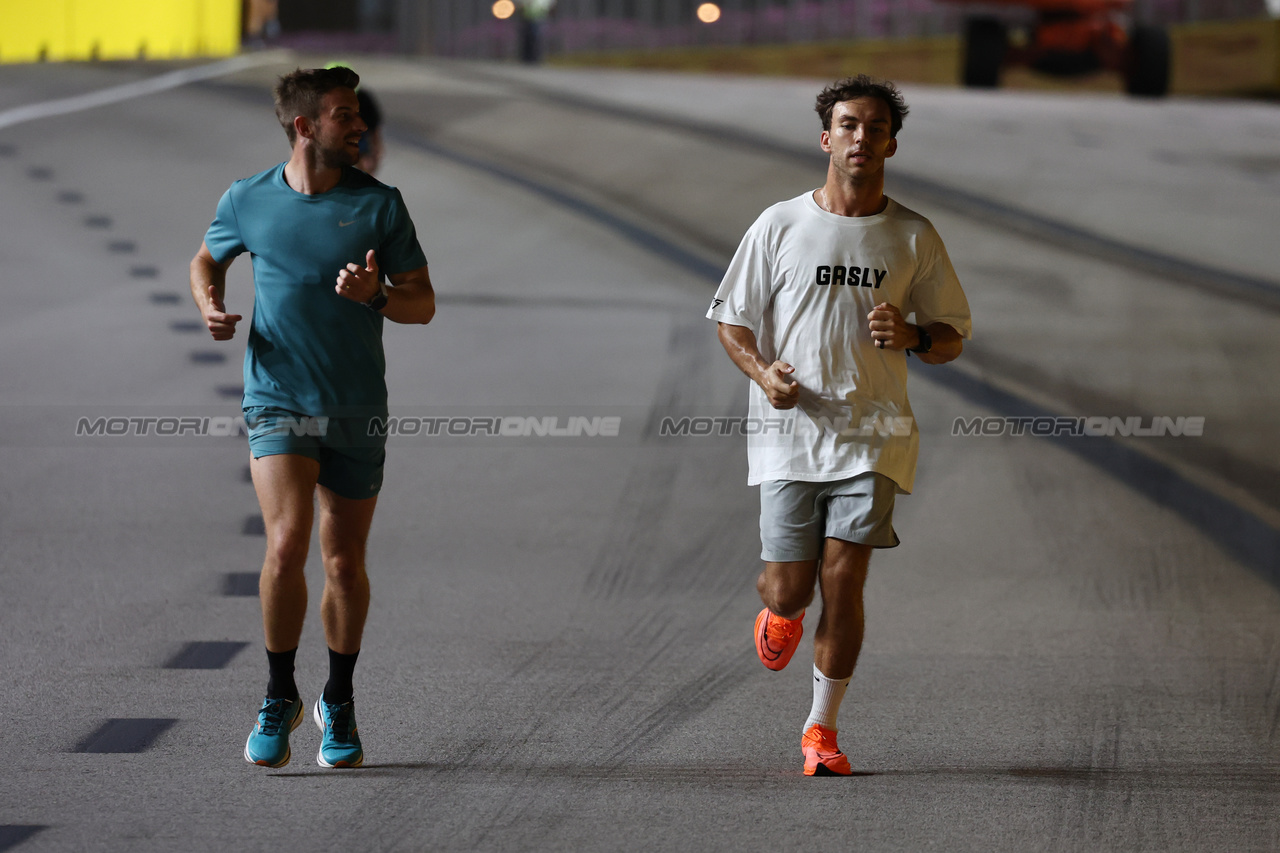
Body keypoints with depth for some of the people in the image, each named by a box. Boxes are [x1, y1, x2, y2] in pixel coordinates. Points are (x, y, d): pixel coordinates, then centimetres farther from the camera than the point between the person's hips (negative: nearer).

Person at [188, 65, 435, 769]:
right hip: (277, 401, -1)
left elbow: (423, 304, 2)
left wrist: (375, 295, -18)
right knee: (287, 542, -18)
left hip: (357, 410, 1)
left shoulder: (379, 204, -2)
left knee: (345, 563, 7)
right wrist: (210, 306, 0)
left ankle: (338, 704, 28)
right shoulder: (248, 201, 0)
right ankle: (279, 698, 0)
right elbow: (207, 260, 20)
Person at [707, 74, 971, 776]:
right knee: (789, 588, -4)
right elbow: (732, 320, 8)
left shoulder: (914, 237, 5)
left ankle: (821, 730, 8)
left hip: (872, 436, 0)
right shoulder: (778, 226, 2)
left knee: (843, 582, -6)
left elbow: (953, 336, 12)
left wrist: (912, 337, -11)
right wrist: (763, 373, -12)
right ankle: (779, 613, 36)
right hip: (789, 433, 0)